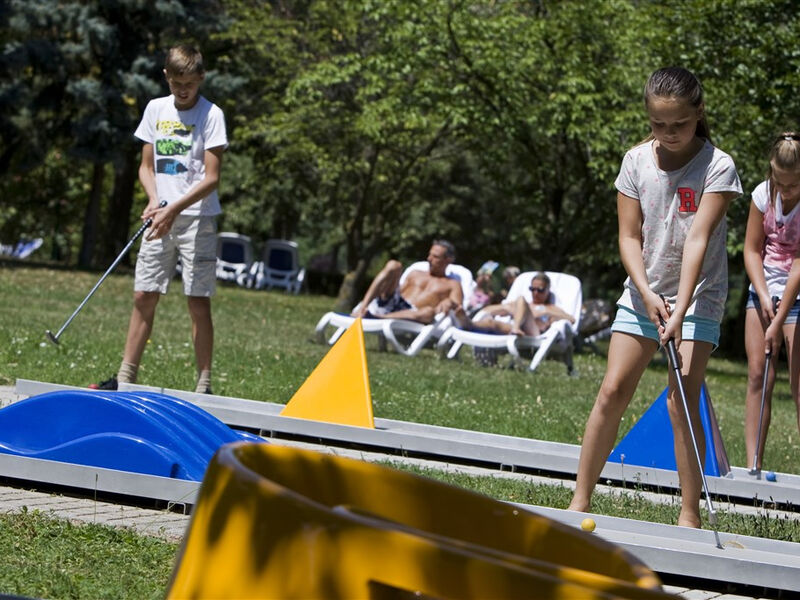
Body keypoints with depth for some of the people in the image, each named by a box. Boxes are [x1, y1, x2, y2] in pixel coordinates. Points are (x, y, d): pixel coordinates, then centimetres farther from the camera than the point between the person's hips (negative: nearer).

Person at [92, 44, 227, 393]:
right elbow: (147, 166, 15)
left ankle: (204, 383, 1)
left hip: (197, 217, -4)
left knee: (198, 301, -4)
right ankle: (126, 377, 8)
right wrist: (154, 199, -4)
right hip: (160, 217, 5)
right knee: (143, 296, 3)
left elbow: (211, 178, -10)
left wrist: (174, 209, -20)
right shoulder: (155, 109, 10)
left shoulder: (211, 115, -5)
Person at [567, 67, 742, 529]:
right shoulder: (637, 161, -2)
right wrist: (648, 293, -16)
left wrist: (680, 309, -27)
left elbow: (698, 239, -20)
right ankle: (581, 500, 6)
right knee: (613, 392, -2)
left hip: (699, 295, -3)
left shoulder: (718, 167, -12)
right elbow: (630, 236, -1)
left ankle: (690, 515, -4)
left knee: (682, 402, -11)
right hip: (642, 293, 4)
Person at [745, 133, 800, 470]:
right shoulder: (764, 194, -5)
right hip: (763, 290, 5)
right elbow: (752, 249, 2)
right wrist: (763, 296, -11)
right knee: (757, 374, -1)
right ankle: (753, 466, 0)